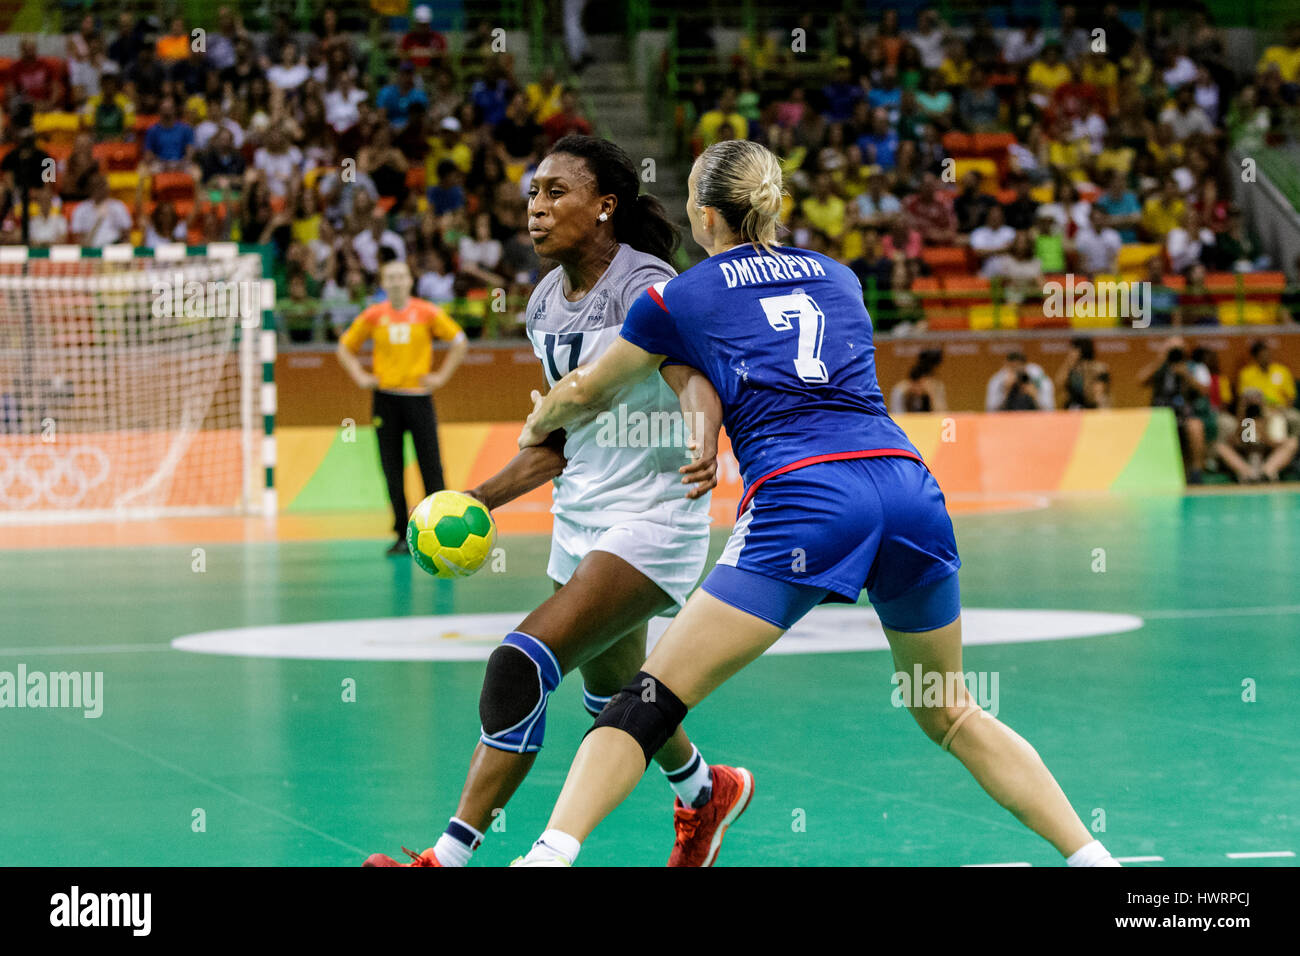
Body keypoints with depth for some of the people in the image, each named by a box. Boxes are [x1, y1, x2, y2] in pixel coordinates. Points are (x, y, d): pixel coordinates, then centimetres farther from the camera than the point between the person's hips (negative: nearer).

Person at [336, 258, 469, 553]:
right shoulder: (373, 316, 3)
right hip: (386, 398, 2)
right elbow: (345, 348, 16)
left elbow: (460, 342, 7)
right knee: (392, 470, 2)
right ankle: (403, 536, 8)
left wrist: (442, 375, 0)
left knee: (431, 467, -6)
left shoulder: (427, 313, -1)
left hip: (418, 396, -2)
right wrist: (360, 377, 3)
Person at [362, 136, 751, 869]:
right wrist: (480, 500, 11)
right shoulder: (546, 302, 7)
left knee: (521, 665, -21)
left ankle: (451, 854, -16)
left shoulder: (643, 285, -16)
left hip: (652, 517, -9)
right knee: (609, 688, 23)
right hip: (581, 514, 9)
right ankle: (708, 792, 52)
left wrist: (705, 444, -56)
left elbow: (692, 377, -35)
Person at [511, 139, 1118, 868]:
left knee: (652, 700, -3)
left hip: (802, 500, -4)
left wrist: (536, 428, 52)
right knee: (949, 715, 21)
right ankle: (1091, 854, 15)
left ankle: (550, 854, -20)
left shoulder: (681, 298, 15)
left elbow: (585, 392, 31)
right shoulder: (839, 278, 26)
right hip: (910, 487, 4)